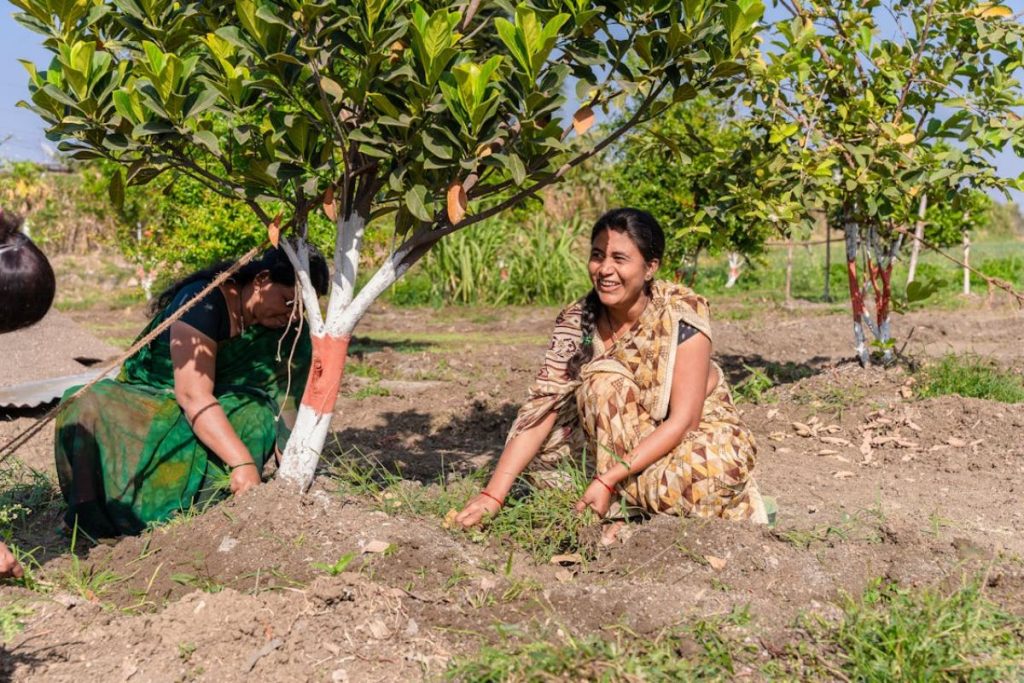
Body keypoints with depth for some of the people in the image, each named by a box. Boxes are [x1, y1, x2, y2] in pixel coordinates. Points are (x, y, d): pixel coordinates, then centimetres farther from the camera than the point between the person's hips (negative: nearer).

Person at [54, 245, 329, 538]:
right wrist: (242, 461, -40)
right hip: (150, 403, -4)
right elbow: (194, 396, -32)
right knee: (95, 406, -34)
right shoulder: (204, 301, -25)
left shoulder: (283, 328, -7)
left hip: (216, 414, 5)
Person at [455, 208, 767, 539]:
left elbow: (683, 420, -24)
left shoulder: (683, 313, -22)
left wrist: (609, 479, -33)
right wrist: (493, 493, -28)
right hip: (625, 440, 4)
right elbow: (543, 405, -18)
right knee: (603, 376, -25)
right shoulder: (578, 321, -12)